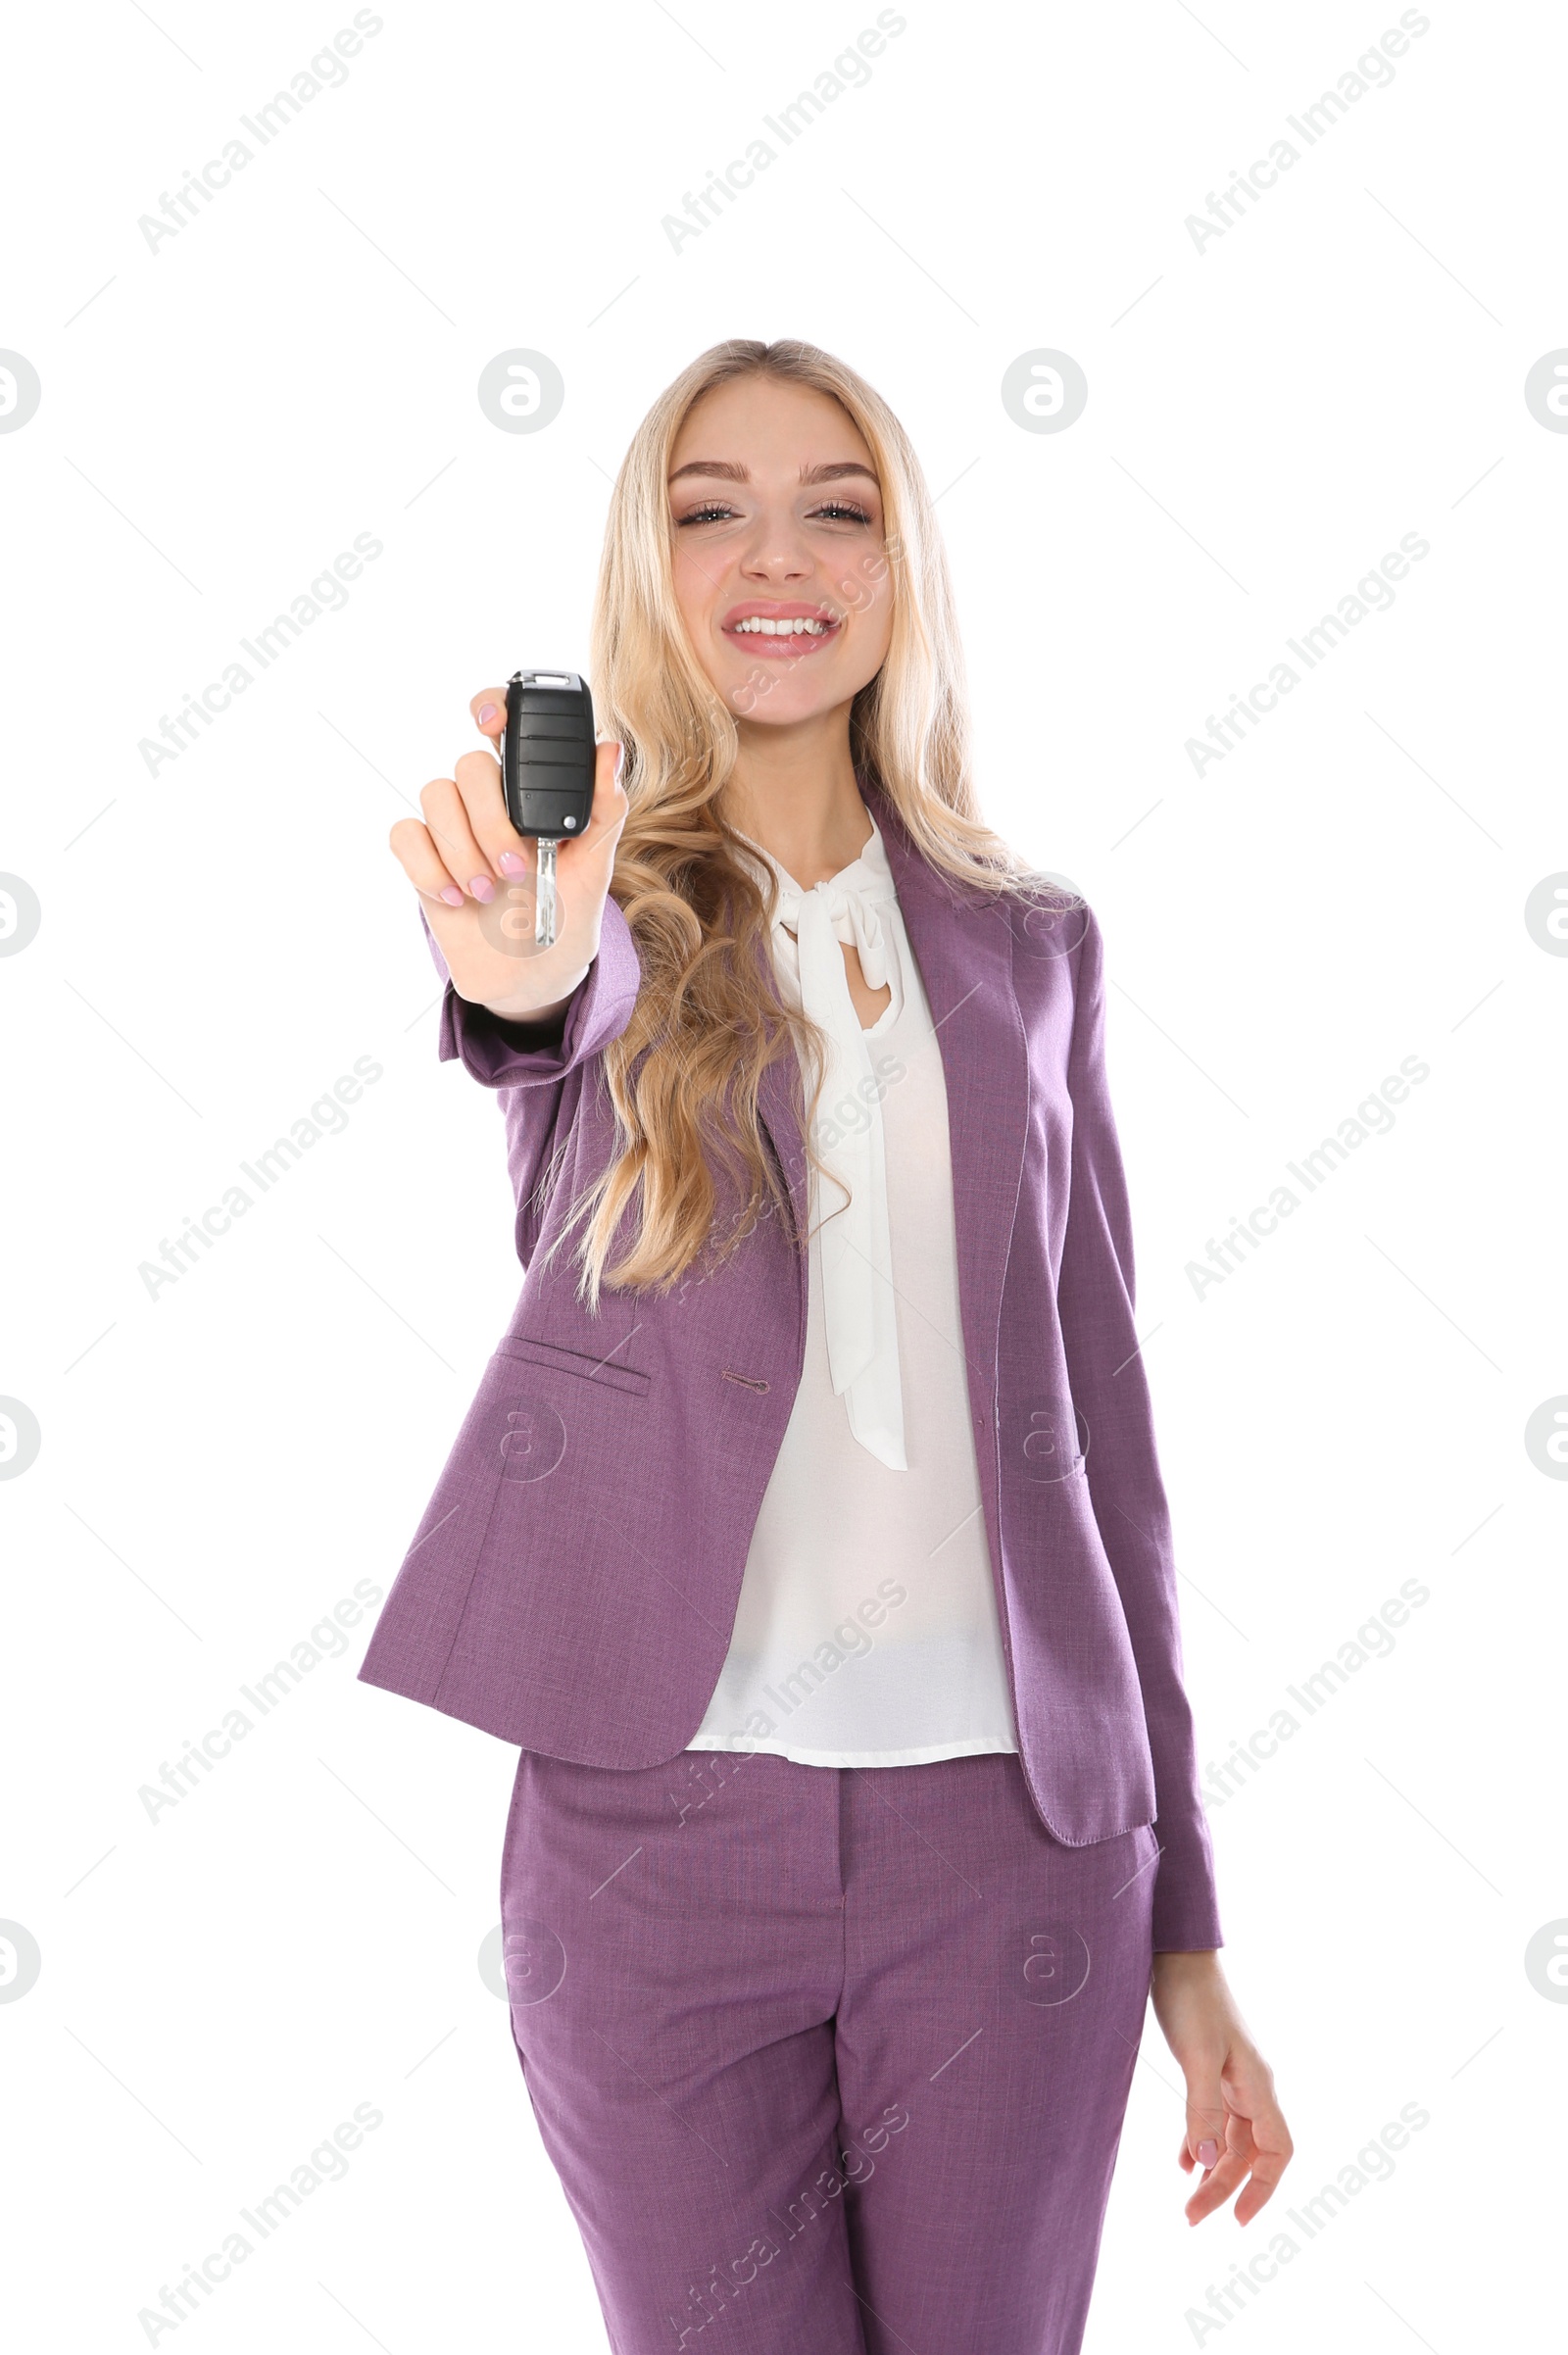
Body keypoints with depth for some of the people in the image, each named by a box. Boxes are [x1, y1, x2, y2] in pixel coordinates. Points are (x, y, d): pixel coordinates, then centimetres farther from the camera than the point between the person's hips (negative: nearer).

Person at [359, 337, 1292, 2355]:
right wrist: (521, 965, -49)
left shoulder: (1026, 946, 7)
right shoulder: (603, 894, 2)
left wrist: (1186, 1924, 6)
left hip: (1006, 1820, 2)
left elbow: (1095, 1422, 7)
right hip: (657, 1817, -1)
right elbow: (569, 1009, -24)